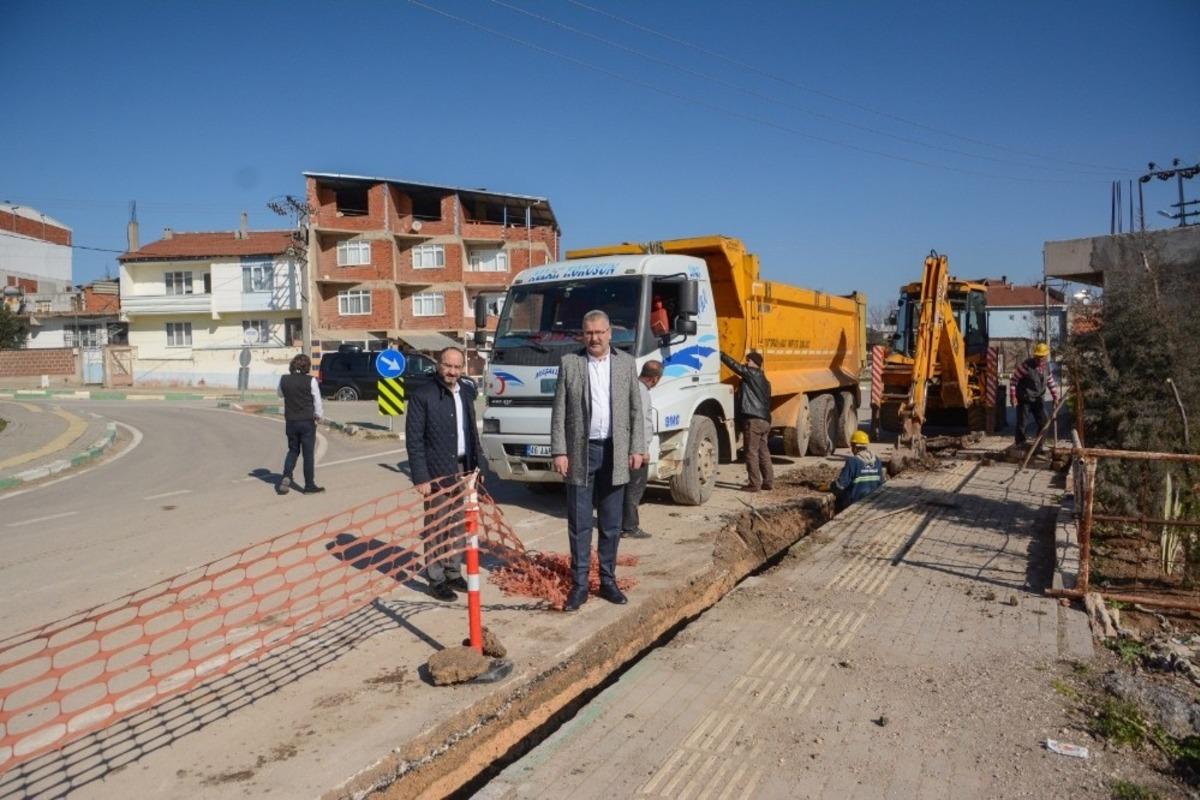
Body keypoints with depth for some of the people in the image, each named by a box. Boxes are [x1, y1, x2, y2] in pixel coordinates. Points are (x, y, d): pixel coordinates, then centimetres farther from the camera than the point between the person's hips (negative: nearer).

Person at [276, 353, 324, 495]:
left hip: (290, 422, 4)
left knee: (293, 450, 19)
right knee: (308, 453, 5)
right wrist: (319, 415, 11)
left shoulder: (284, 379, 0)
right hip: (307, 422, -4)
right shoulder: (310, 381, -11)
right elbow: (317, 401, -5)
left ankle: (286, 477, 1)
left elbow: (279, 393, 20)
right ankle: (309, 485, 10)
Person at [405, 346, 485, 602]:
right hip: (437, 472, -6)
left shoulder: (467, 393, 9)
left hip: (463, 470, 6)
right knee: (436, 527, 3)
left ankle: (453, 573, 27)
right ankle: (436, 580, 15)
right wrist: (420, 477, -15)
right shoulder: (422, 395, -10)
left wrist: (478, 463, 11)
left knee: (457, 525, 14)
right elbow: (414, 439, -11)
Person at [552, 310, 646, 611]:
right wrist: (559, 452, -6)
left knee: (611, 524, 10)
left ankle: (608, 581, 22)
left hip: (614, 453, 2)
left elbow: (636, 410, 6)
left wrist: (637, 449, -1)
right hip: (580, 452, -1)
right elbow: (559, 413, 0)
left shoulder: (626, 363, 7)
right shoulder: (569, 363, 2)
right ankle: (579, 584, 12)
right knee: (579, 523, 3)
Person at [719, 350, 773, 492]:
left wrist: (720, 354, 3)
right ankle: (768, 482, 14)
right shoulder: (764, 381, 22)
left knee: (751, 452, -5)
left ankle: (754, 484, -4)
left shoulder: (752, 373, -5)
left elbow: (734, 365, -6)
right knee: (763, 452, 12)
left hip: (753, 419, -9)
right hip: (765, 420, 9)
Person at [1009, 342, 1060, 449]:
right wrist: (1012, 396, -17)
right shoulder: (1026, 365, -17)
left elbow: (1050, 382, 15)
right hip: (1024, 400, -6)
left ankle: (1039, 447, 20)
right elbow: (1013, 379, -14)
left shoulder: (1046, 366, 1)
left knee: (1043, 423, 7)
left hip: (1037, 400, 6)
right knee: (1021, 424, -2)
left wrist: (1055, 396, 11)